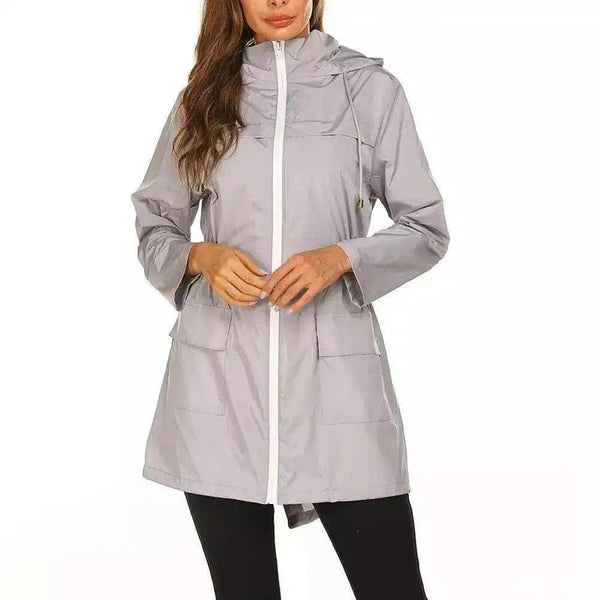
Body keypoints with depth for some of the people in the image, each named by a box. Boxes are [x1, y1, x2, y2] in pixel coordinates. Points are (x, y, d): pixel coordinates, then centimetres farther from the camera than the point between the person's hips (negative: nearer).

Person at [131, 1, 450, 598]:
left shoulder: (370, 88, 6)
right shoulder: (203, 96, 12)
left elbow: (427, 229, 7)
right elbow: (154, 228, 15)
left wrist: (341, 257, -11)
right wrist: (202, 257, -7)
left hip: (333, 367, -1)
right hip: (220, 374, 2)